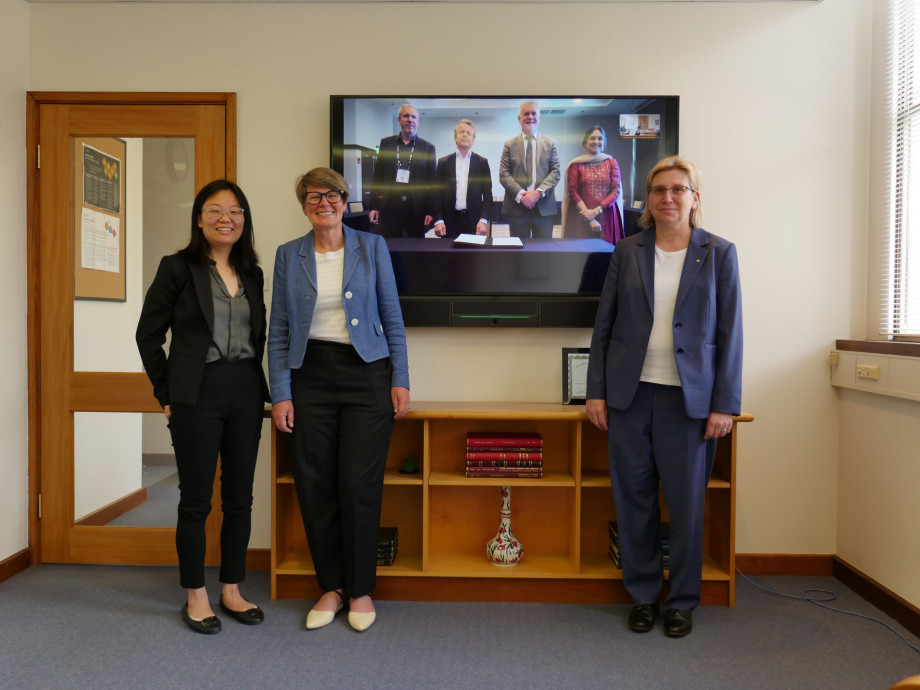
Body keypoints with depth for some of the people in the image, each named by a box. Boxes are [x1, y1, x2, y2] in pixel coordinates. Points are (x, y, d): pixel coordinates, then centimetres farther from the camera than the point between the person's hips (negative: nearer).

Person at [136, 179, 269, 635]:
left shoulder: (252, 274, 11)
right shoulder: (178, 268, -2)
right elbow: (148, 333, -1)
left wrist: (258, 386, 5)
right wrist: (167, 393, -3)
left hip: (246, 393, 5)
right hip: (197, 395, -4)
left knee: (240, 498, 10)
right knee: (196, 499, 5)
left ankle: (232, 590, 25)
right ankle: (196, 597, 20)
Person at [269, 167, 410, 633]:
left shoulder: (372, 247, 5)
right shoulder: (288, 255, 8)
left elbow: (392, 318, 5)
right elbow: (278, 331, 6)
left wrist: (400, 380, -1)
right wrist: (280, 394, -1)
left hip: (366, 372, -1)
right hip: (310, 373, 2)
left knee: (359, 484, -3)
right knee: (314, 485, 3)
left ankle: (360, 589, 17)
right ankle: (330, 587, 22)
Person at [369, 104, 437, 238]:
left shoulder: (428, 148, 7)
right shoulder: (386, 143, 11)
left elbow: (432, 182, 3)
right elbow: (378, 176, 9)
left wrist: (430, 211, -4)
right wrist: (374, 206, 3)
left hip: (417, 208, -1)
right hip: (389, 206, 1)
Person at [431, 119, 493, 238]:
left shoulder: (482, 162, 8)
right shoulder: (443, 162, 9)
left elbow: (487, 195, 5)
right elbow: (437, 194, 6)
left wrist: (483, 220, -8)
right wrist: (438, 220, -5)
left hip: (474, 221, 0)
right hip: (450, 221, 0)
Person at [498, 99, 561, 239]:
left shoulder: (550, 143, 12)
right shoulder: (509, 144, 10)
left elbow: (555, 172, 4)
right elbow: (503, 174, 2)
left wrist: (539, 192, -13)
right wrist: (520, 194, -13)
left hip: (544, 206, 1)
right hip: (517, 206, -1)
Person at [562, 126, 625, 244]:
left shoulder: (611, 162, 7)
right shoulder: (576, 164, 3)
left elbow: (616, 191, 2)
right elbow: (573, 192, -2)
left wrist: (597, 210, -11)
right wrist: (588, 216, -11)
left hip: (606, 216, 1)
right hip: (582, 217, -1)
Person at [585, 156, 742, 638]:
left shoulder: (719, 253, 4)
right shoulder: (628, 252, 7)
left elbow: (729, 333, 1)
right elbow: (603, 325, 7)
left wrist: (725, 404, -4)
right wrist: (595, 392, 1)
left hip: (689, 398, -1)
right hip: (629, 394, 2)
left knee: (687, 503, 5)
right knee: (634, 500, 8)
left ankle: (682, 601, 25)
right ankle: (643, 595, 26)